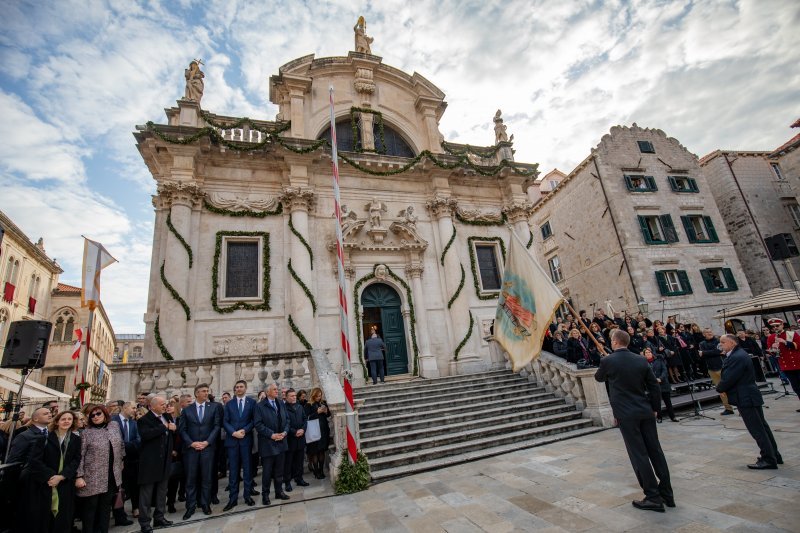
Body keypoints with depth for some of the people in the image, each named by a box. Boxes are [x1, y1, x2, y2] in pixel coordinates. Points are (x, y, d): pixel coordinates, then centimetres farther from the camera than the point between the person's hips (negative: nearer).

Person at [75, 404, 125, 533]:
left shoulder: (114, 425, 3)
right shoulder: (86, 433, -8)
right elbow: (80, 456, -9)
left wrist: (120, 461, 14)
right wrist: (79, 476, -14)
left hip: (111, 475, 4)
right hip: (93, 477, -4)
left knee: (106, 505, 14)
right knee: (90, 507, 7)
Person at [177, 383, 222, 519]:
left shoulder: (214, 407, 1)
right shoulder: (186, 410, 4)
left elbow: (217, 426, -1)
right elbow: (182, 429, 2)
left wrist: (207, 442, -10)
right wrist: (191, 443, -10)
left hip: (208, 447, 0)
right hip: (191, 448, 0)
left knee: (206, 478, 7)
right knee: (190, 479, 6)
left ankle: (205, 504, 21)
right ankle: (190, 506, 20)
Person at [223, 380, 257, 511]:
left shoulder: (252, 402, 1)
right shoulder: (229, 404, 8)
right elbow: (225, 421, 3)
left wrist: (244, 430, -15)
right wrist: (233, 432, -11)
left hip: (246, 439, -1)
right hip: (232, 439, 1)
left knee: (247, 468, 6)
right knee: (233, 469, 6)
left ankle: (248, 495, 17)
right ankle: (233, 498, 14)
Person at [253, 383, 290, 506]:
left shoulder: (281, 404, 8)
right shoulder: (260, 406, -8)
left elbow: (287, 420, 9)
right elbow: (258, 424, -14)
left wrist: (285, 432, -6)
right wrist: (272, 435, -17)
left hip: (281, 442, 5)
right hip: (267, 443, -5)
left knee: (279, 469, 14)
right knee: (267, 471, 6)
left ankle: (279, 491, 28)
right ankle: (265, 494, 21)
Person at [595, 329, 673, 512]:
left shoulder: (607, 361, -10)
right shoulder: (641, 360, 3)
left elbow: (598, 378, 9)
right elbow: (654, 386, 6)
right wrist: (654, 408, 17)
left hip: (626, 415, -5)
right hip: (646, 412, 5)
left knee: (638, 454, 2)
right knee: (655, 450, 13)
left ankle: (653, 497, 8)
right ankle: (667, 494, 24)